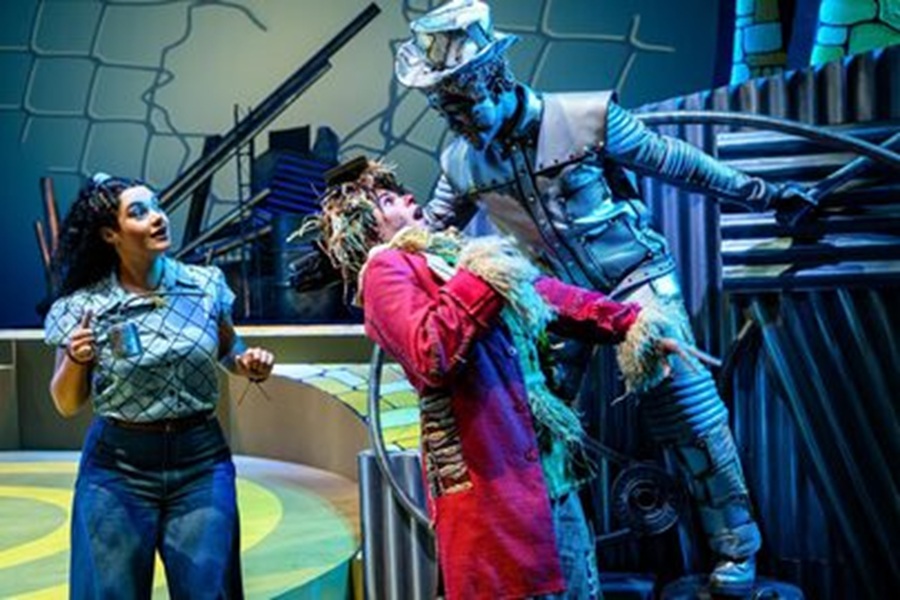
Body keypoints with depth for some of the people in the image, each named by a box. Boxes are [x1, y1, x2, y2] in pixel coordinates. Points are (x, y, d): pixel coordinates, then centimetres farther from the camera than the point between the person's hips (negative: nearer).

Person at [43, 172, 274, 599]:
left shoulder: (206, 285, -2)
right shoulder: (82, 307, -7)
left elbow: (227, 348, 17)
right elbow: (67, 406, 1)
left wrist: (248, 365, -4)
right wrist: (75, 360, -18)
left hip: (203, 461, 1)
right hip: (118, 470, -1)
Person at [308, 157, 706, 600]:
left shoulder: (449, 253, 21)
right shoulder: (385, 268, -3)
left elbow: (550, 295, 22)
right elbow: (430, 356, -21)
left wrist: (634, 325, 18)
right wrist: (479, 282, -11)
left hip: (540, 453, 9)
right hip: (486, 469, -9)